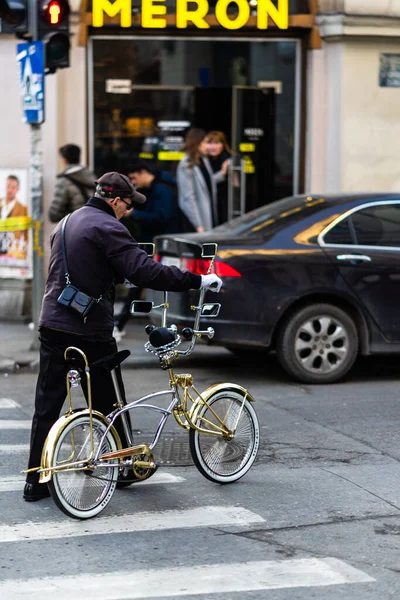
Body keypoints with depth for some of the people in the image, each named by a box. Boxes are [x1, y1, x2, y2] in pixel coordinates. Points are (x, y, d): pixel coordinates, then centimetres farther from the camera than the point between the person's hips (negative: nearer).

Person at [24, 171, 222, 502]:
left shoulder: (66, 223, 16)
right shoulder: (108, 228, -13)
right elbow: (146, 272, -20)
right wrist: (197, 280, -15)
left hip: (53, 325, 8)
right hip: (90, 330, -8)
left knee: (47, 406, 7)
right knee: (108, 403, 8)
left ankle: (35, 481, 7)